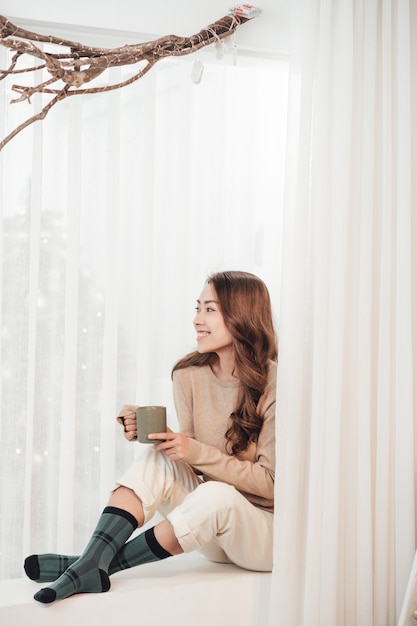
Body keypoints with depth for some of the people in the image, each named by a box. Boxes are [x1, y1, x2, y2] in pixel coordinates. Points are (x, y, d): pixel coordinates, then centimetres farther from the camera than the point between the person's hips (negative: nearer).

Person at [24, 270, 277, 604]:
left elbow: (272, 481, -16)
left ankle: (104, 565, -21)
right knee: (158, 457, -19)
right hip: (215, 530, 4)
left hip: (270, 530, -4)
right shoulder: (189, 376, -1)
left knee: (216, 494, -35)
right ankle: (90, 563, -28)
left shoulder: (274, 385, -17)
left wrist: (196, 451, -25)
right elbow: (187, 461, 3)